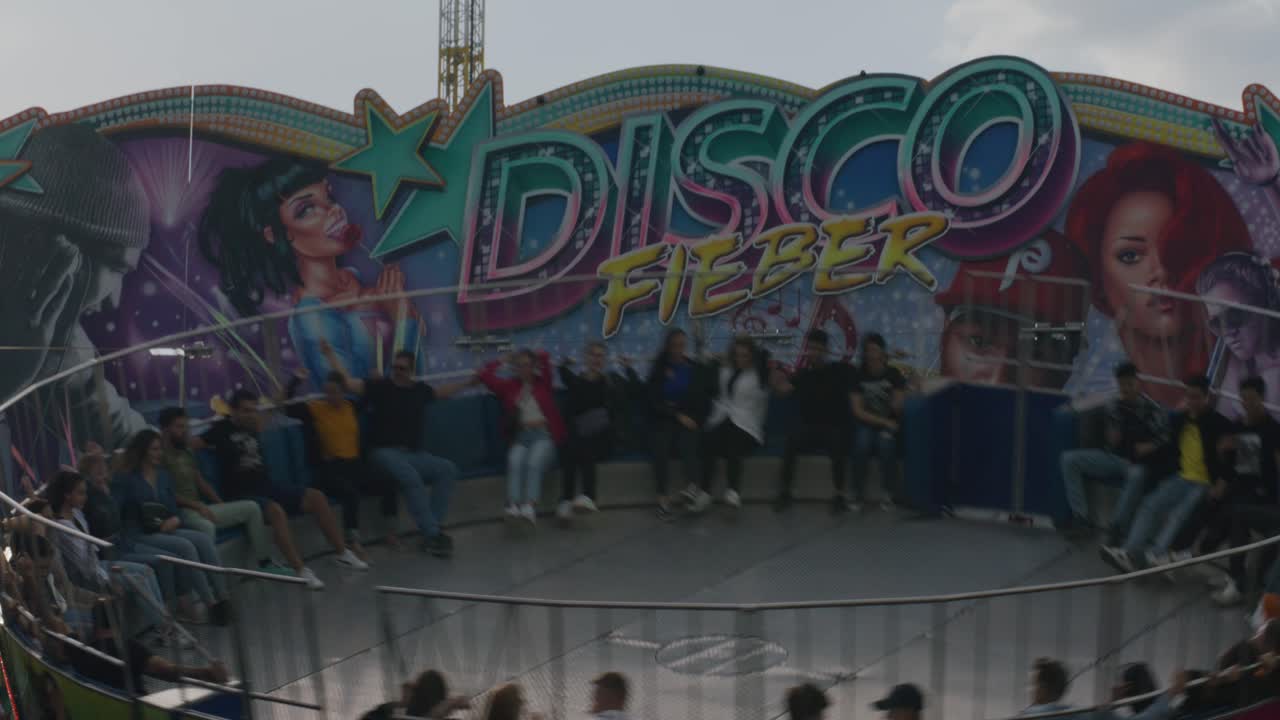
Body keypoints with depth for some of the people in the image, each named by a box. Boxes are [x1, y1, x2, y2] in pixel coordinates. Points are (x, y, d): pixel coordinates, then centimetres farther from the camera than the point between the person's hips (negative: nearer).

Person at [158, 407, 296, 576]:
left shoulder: (186, 453, 18)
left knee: (251, 507, 5)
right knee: (206, 526, -41)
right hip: (181, 512, -9)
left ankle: (265, 563, 8)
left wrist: (223, 506, 12)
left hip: (200, 508, 9)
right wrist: (196, 505, -20)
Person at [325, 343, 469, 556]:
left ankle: (431, 530, -20)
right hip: (385, 452, -5)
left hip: (414, 454, 5)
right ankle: (432, 534, -32)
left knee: (447, 469, -19)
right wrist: (331, 355, -13)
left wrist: (470, 382, 29)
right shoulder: (380, 386, 0)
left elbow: (443, 392, 31)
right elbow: (348, 382, -6)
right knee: (411, 477, -35)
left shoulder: (419, 389, 13)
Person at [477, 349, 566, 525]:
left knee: (534, 463, -33)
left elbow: (544, 358, -4)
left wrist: (533, 357, 15)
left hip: (544, 434, -2)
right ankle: (513, 506, -48)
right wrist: (504, 361, 19)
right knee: (515, 463, -32)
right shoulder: (510, 386, 14)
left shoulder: (543, 382, 11)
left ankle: (529, 507, -49)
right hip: (521, 437, 2)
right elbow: (483, 375, 12)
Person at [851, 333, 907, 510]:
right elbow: (858, 411, -5)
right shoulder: (859, 376, 0)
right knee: (862, 441, -31)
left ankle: (892, 491, -16)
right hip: (866, 424, 1)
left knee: (885, 441, -33)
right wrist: (883, 422, -13)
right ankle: (859, 494, -19)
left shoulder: (893, 374, -2)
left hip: (889, 425, -1)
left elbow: (897, 409, -5)